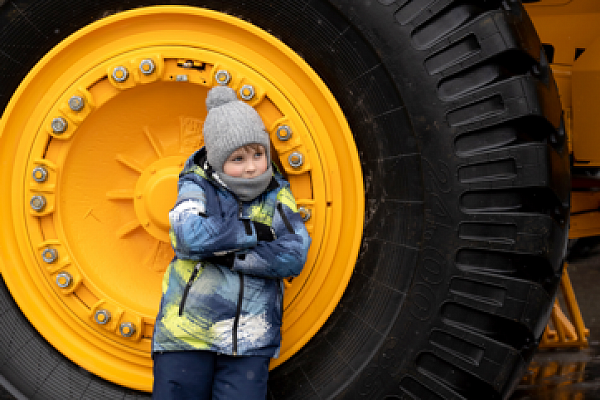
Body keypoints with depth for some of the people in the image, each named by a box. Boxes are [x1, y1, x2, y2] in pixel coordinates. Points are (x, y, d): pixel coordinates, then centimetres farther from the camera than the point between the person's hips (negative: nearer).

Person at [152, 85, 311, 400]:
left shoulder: (277, 194, 9)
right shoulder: (197, 187, 2)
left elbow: (294, 256, -5)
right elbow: (192, 235, -19)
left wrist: (228, 255, -12)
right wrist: (256, 232, -10)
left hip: (249, 341, 2)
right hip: (188, 334, -2)